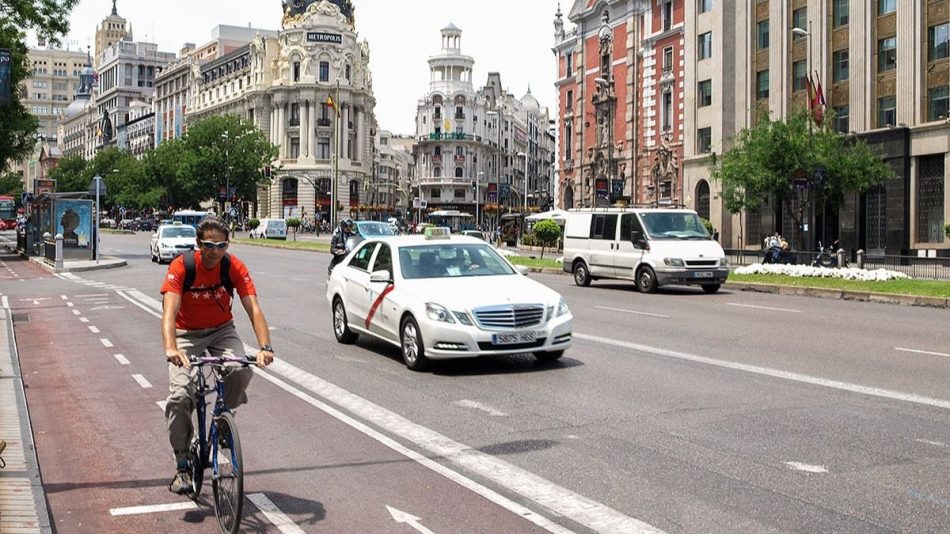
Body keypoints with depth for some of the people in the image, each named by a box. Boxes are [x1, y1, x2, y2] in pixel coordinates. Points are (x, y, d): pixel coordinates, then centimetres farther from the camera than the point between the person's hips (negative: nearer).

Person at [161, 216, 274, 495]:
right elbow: (169, 311, -33)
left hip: (221, 330, 1)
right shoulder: (181, 267, -22)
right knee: (179, 395, -19)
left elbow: (253, 308, -24)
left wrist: (265, 346, -40)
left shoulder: (235, 267, -17)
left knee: (242, 371, -28)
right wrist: (170, 348, -51)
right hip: (187, 333, -1)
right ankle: (182, 466, -4)